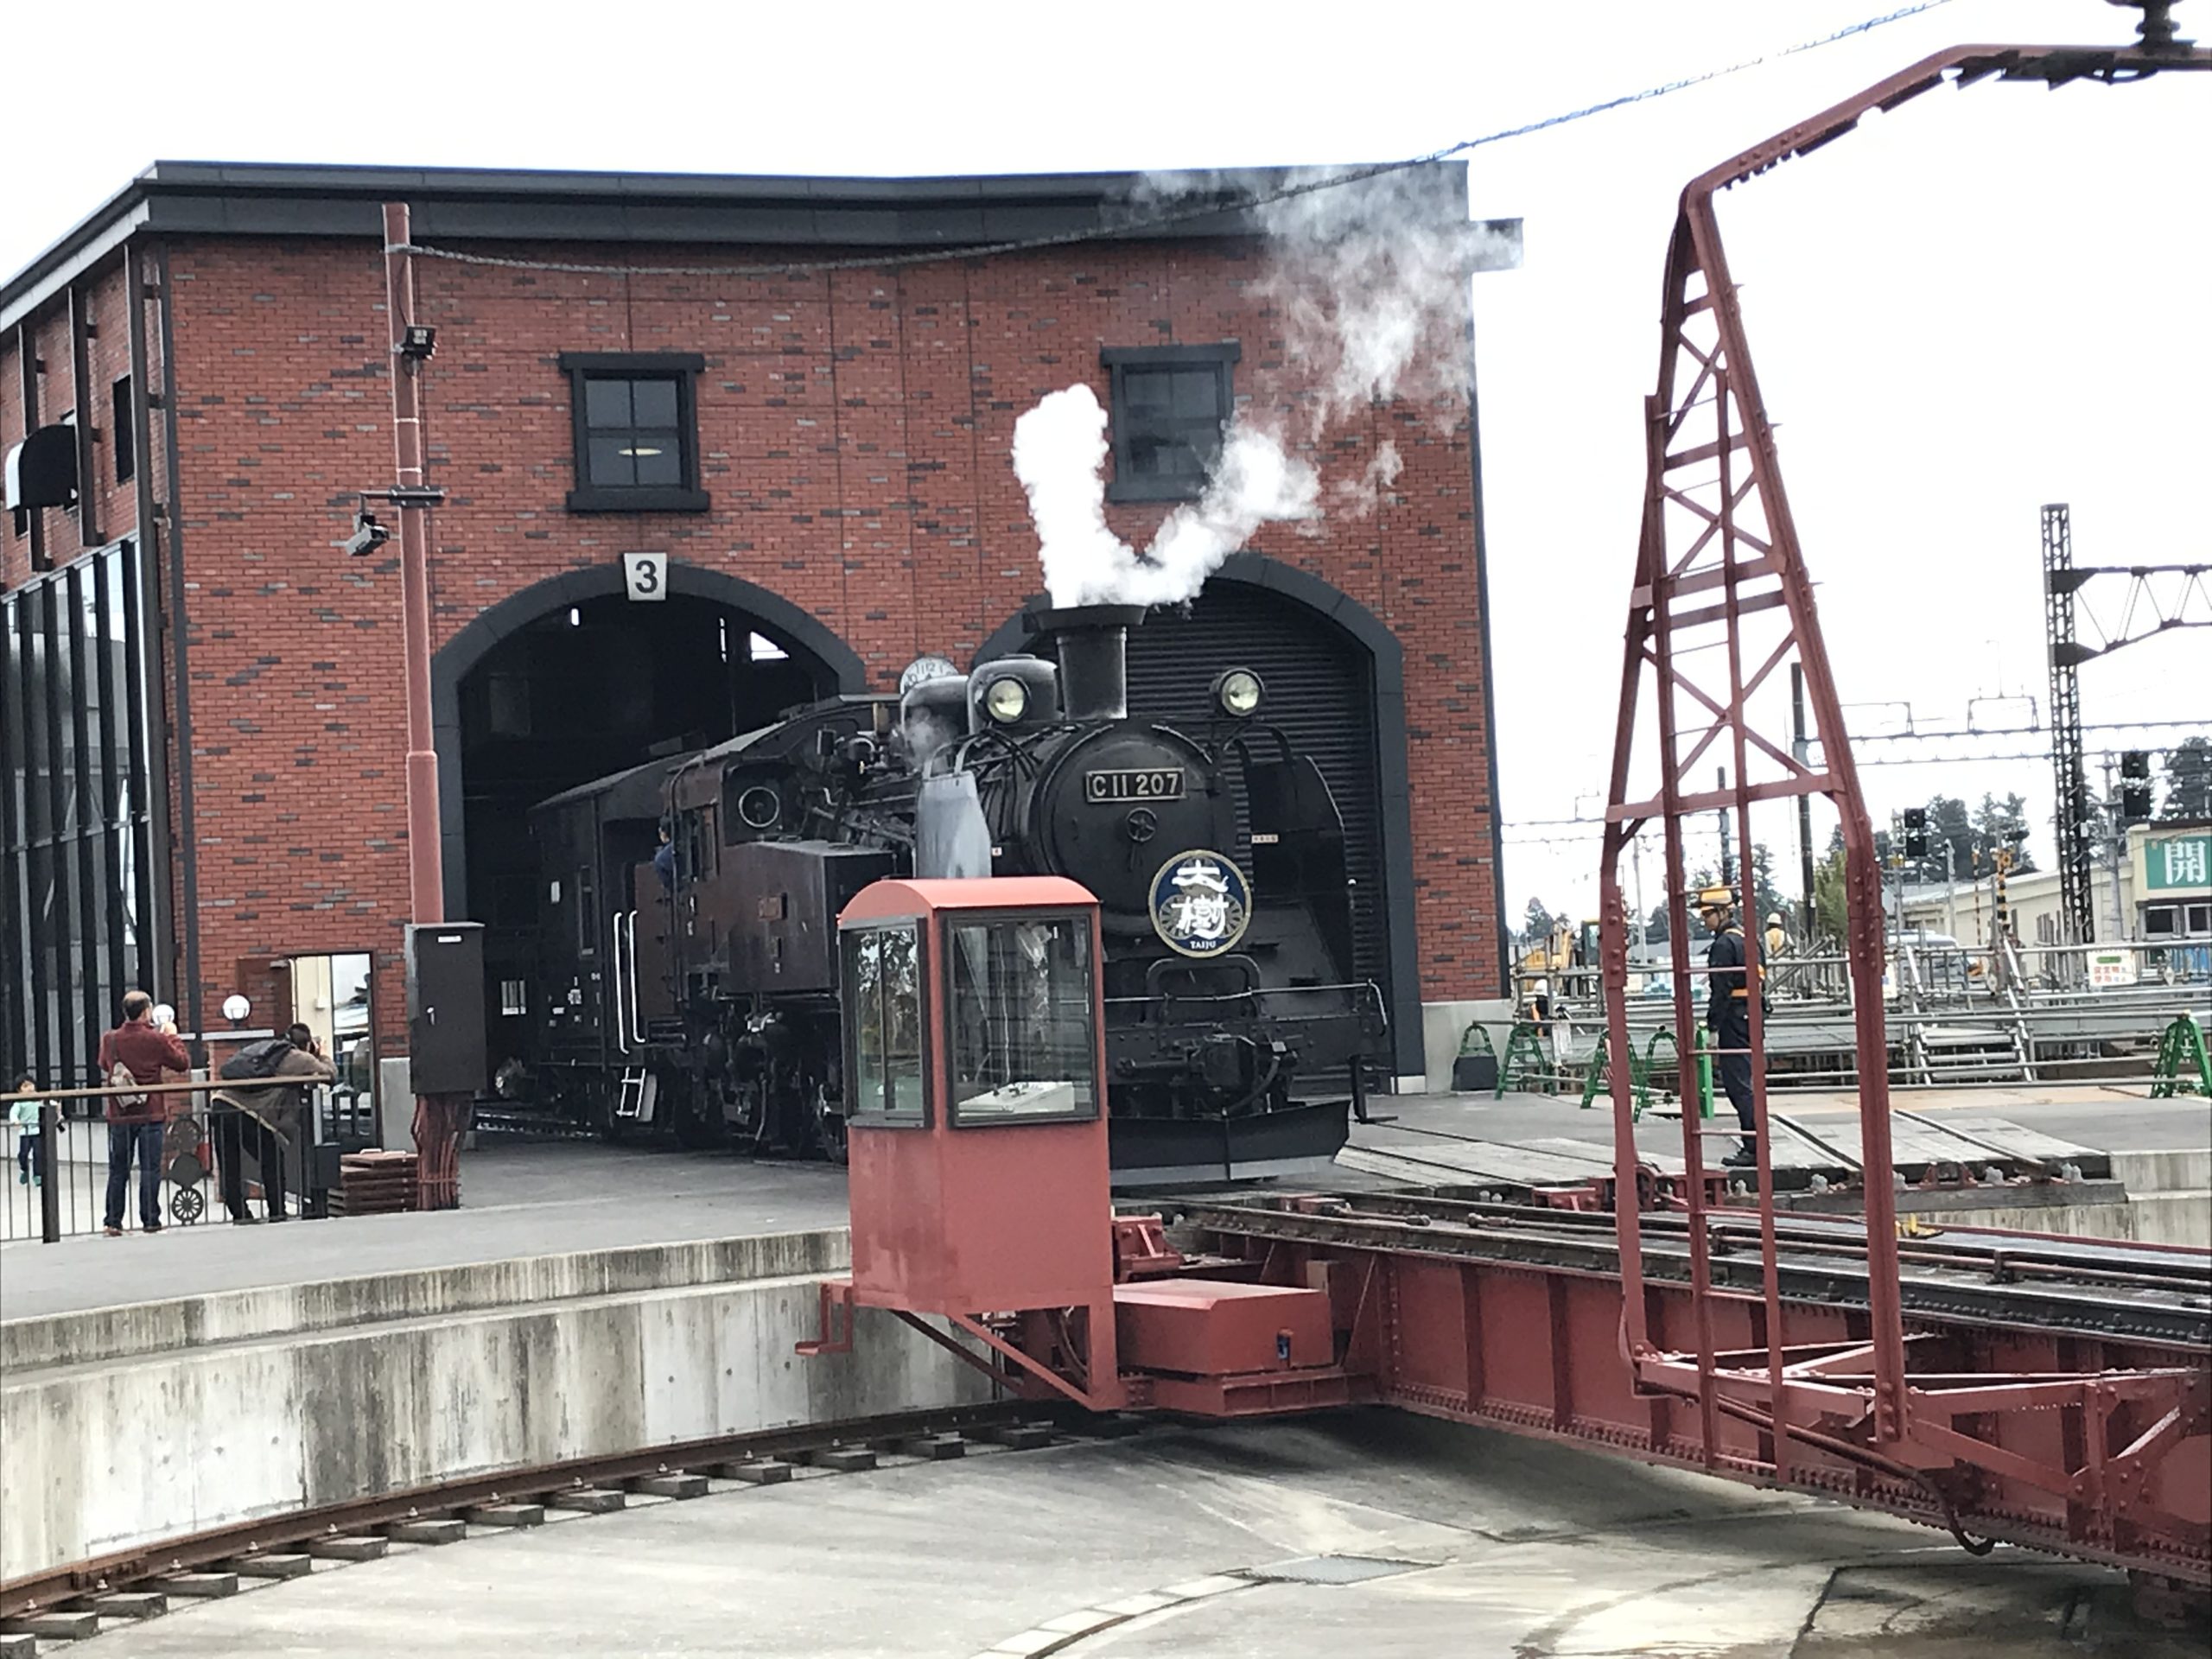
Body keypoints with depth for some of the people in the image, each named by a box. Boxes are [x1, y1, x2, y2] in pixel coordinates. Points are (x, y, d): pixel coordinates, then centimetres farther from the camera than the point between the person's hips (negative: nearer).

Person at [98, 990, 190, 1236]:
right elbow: (183, 1063, -1)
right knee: (150, 1168, 3)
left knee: (118, 1170, 10)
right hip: (149, 1114, -3)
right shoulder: (156, 1040, -11)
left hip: (118, 1115, 3)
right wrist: (172, 1036, 12)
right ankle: (150, 1220, 2)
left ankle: (113, 1222, 10)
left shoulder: (109, 1040, -1)